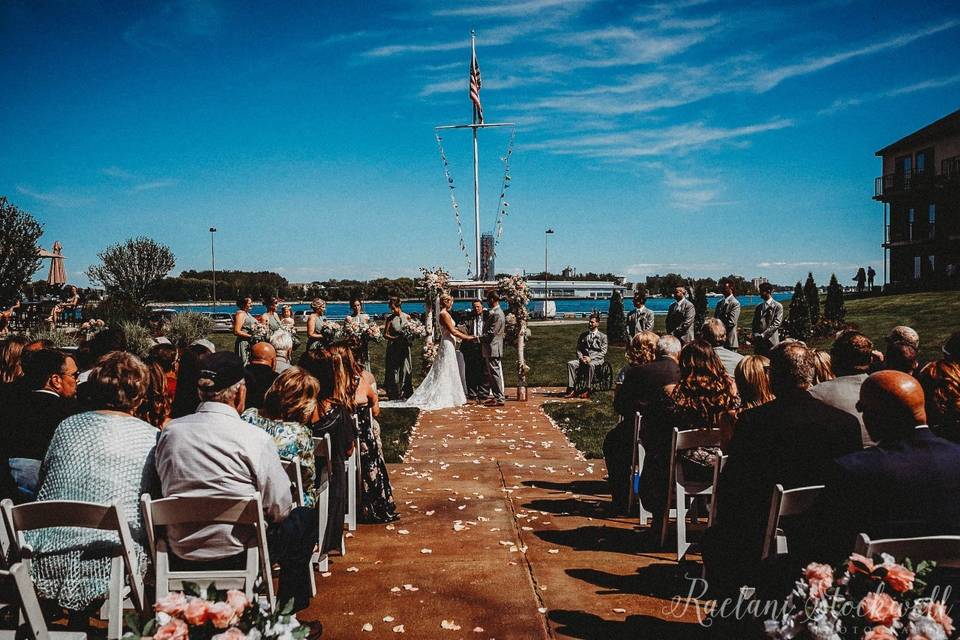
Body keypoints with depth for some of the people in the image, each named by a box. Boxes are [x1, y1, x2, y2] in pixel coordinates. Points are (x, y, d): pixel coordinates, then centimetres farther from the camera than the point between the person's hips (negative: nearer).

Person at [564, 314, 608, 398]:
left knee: (590, 365, -40)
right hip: (584, 359, 4)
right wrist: (581, 357, -7)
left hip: (597, 359, -4)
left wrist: (591, 358, -15)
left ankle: (587, 390, -36)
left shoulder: (602, 337, 7)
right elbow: (578, 349, 15)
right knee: (570, 363, -25)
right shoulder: (583, 335, 19)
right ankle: (571, 389, -30)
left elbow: (603, 352, -2)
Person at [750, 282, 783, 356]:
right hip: (758, 343, 5)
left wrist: (763, 335, -14)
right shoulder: (758, 307, 19)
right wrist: (756, 335, -3)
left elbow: (776, 324, -8)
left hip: (771, 341, -5)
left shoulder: (778, 306, 1)